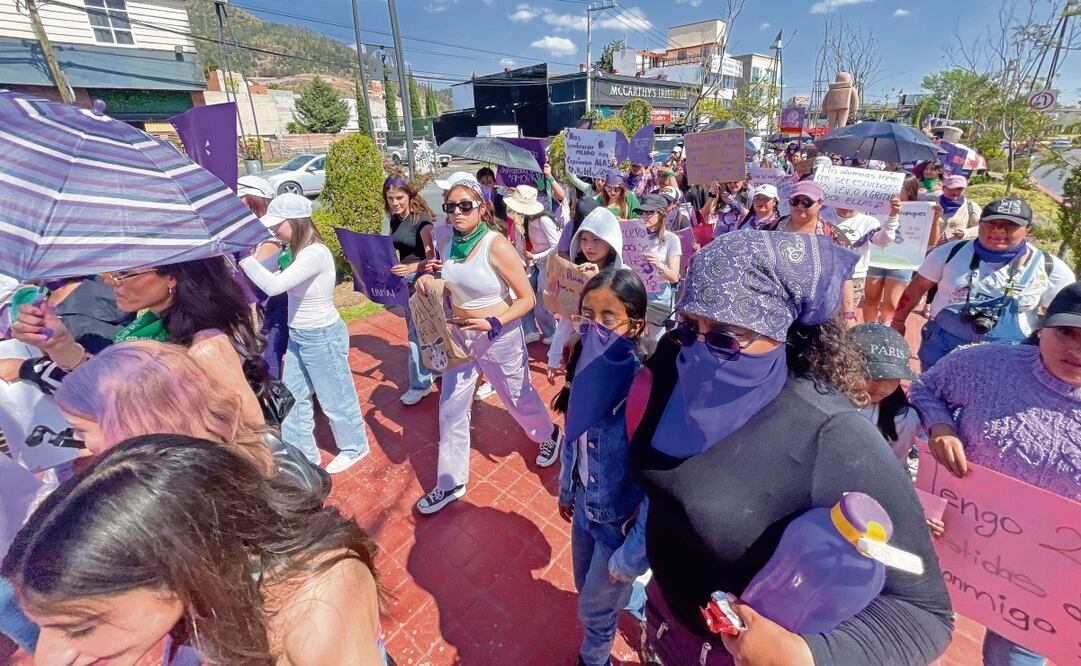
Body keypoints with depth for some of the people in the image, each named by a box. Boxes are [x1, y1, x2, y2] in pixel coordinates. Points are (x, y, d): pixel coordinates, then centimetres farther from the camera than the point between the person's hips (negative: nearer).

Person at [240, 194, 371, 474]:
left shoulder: (316, 253, -26)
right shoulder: (299, 250, 2)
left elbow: (274, 286, -33)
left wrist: (242, 253, -29)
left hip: (322, 337, -9)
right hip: (298, 336, 9)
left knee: (334, 398, 9)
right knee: (292, 397, 18)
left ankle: (354, 447, 33)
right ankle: (302, 454, 36)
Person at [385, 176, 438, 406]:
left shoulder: (422, 220, -17)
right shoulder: (395, 220, 7)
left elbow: (432, 258, -24)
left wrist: (412, 267, -41)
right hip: (404, 280, 8)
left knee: (417, 333, -4)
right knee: (416, 330, 17)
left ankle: (420, 384, 8)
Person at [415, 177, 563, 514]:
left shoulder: (496, 245, -21)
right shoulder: (448, 244, -2)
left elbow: (527, 299, -18)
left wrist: (493, 324, -30)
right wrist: (430, 283, -7)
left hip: (499, 337, -6)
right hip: (459, 336, 6)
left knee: (519, 399, 16)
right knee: (451, 409, 11)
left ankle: (550, 435, 50)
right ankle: (450, 482, 29)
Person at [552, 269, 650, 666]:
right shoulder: (585, 367, -13)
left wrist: (633, 553, -17)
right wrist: (566, 490, 14)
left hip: (620, 519, -5)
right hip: (584, 504, 6)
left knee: (595, 608, 19)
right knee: (588, 586, 28)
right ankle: (631, 595, 59)